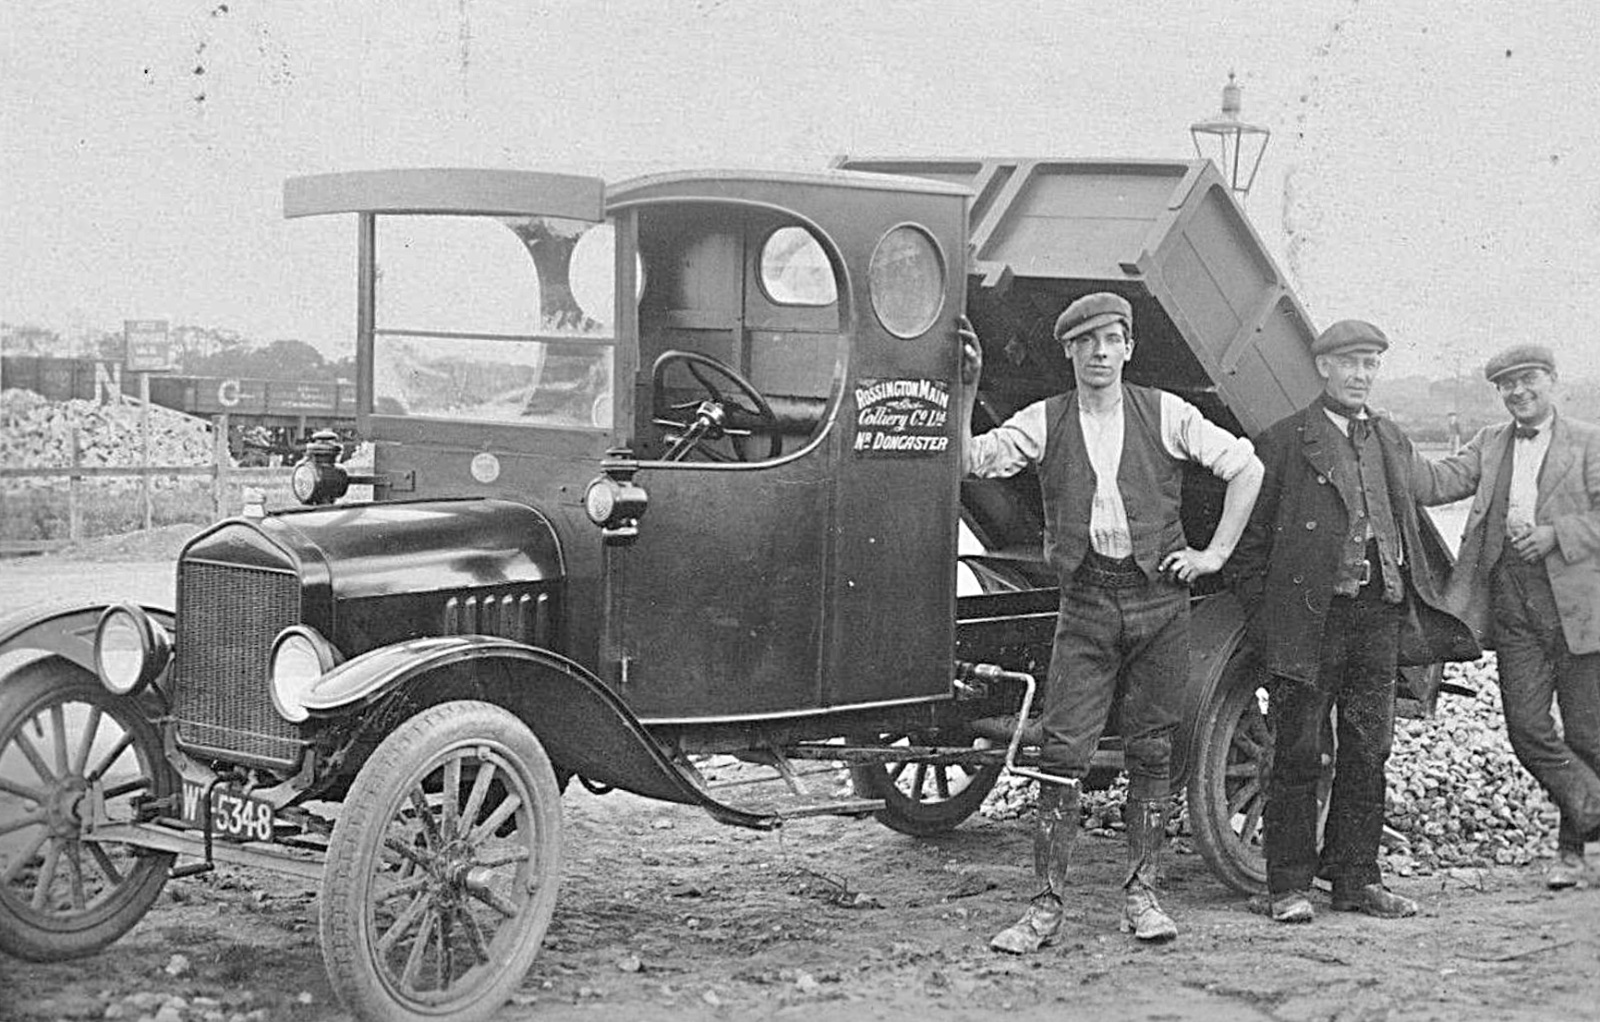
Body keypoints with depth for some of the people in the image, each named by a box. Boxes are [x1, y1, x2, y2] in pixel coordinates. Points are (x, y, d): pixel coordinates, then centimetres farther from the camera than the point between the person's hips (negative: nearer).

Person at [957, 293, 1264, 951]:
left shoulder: (1165, 414, 3)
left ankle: (1141, 896, 16)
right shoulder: (1044, 422, 4)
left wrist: (1215, 554, 3)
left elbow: (1247, 468, 7)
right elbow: (970, 460, -6)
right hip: (1086, 604, 0)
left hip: (1160, 598, 0)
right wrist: (966, 391, -17)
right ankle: (1047, 906, -1)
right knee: (1062, 752, -6)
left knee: (1150, 752, 6)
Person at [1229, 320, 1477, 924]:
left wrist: (1422, 609, 14)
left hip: (1379, 612, 5)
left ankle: (1356, 879, 17)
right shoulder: (1283, 442, -1)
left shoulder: (1393, 442, 17)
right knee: (1299, 755, -1)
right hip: (1309, 615, -5)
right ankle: (1288, 886, 5)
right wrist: (1263, 626, -8)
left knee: (1368, 752, 8)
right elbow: (1251, 541, -2)